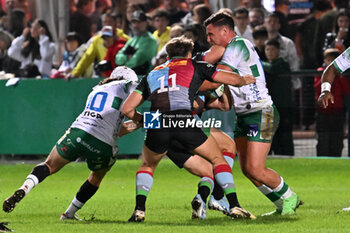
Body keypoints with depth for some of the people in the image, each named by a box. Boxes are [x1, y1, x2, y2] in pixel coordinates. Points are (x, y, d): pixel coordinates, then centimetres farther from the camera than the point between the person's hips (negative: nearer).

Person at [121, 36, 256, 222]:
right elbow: (234, 80, 22)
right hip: (185, 122, -2)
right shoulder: (195, 67, 23)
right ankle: (234, 207, 8)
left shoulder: (152, 74, 30)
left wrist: (144, 120, 42)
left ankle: (139, 210, 11)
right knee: (218, 159, 19)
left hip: (157, 124, 2)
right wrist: (246, 80, 45)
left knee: (147, 166, 29)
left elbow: (127, 109, 23)